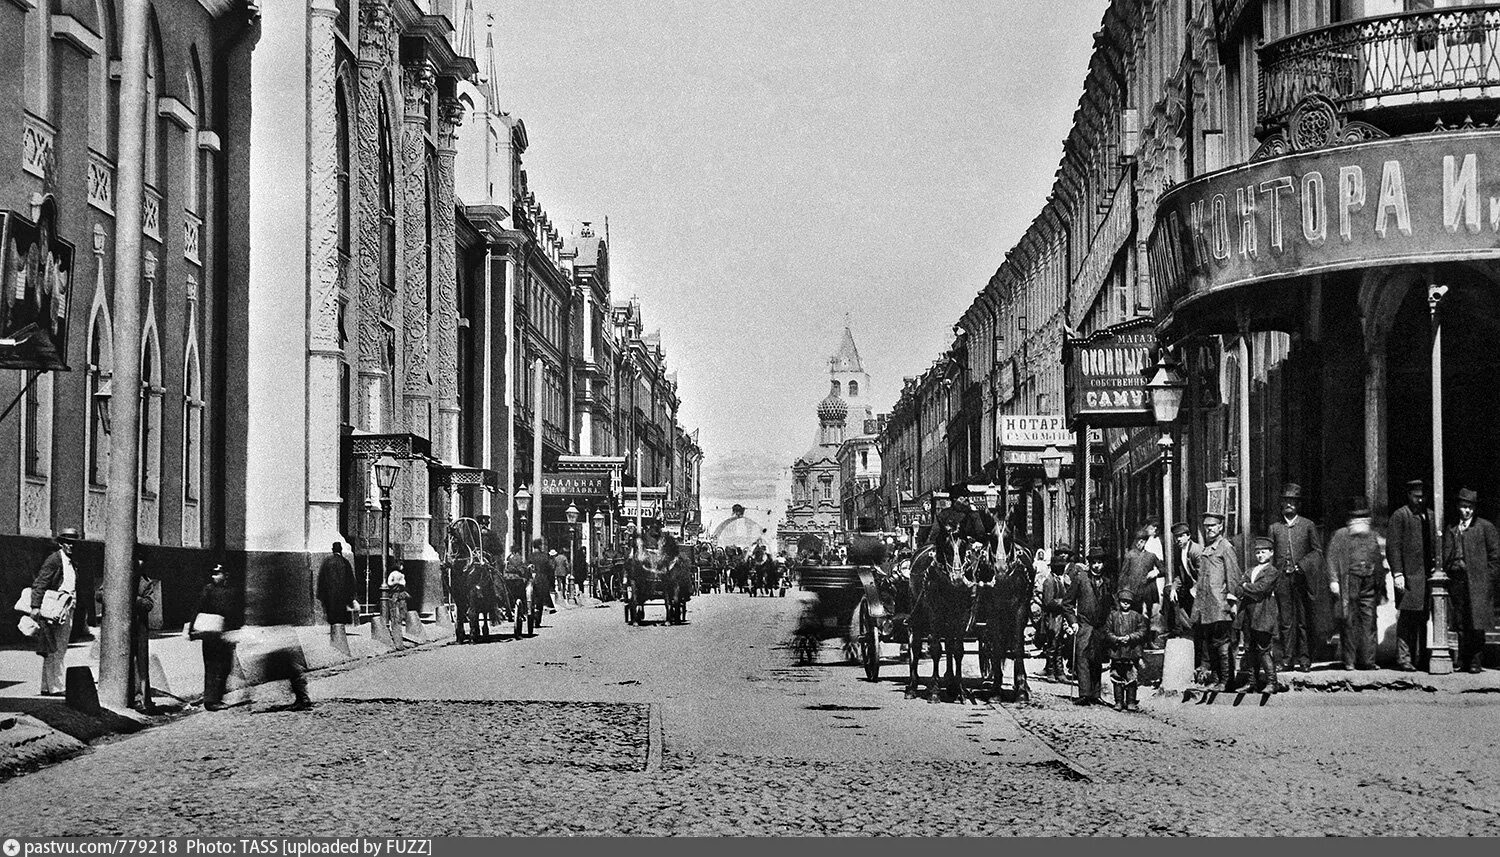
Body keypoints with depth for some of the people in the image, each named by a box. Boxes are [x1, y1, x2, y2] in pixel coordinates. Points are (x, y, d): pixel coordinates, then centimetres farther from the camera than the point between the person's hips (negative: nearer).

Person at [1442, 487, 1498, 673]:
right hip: (1456, 580, 4)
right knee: (1460, 623, 5)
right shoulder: (1451, 529, 15)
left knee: (1477, 623, -5)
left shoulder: (1485, 527, 3)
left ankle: (1476, 661, -1)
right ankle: (1463, 659, 11)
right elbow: (1445, 554, 19)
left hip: (1477, 582, -4)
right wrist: (1447, 570, 4)